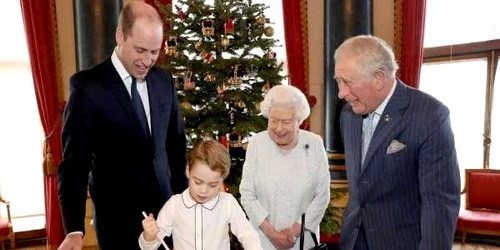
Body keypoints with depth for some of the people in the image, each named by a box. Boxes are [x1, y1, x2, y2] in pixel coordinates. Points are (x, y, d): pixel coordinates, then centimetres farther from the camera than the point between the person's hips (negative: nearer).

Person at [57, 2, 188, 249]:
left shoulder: (164, 80, 2)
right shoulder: (87, 85, -12)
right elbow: (74, 161, -13)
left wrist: (183, 193, 11)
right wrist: (74, 230, -19)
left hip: (164, 206, 4)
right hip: (117, 216, -4)